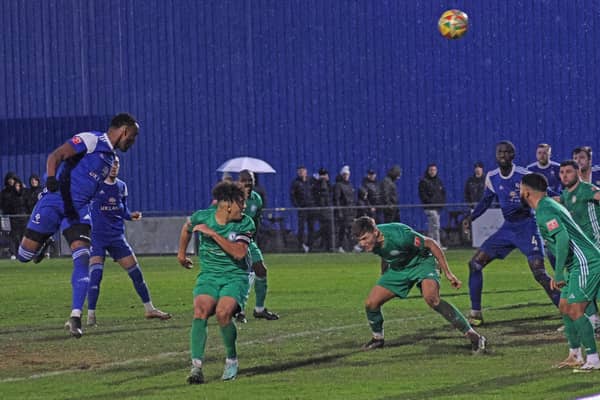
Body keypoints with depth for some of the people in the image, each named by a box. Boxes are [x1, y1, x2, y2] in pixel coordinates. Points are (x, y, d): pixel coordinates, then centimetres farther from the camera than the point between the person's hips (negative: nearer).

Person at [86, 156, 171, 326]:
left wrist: (131, 215, -2)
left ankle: (149, 309, 20)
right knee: (95, 274, -17)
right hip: (97, 236, -5)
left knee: (136, 272, 7)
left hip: (117, 236, 5)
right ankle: (90, 315, -9)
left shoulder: (121, 186, 8)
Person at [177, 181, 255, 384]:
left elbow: (239, 253, -22)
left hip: (235, 277, -2)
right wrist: (181, 253, 33)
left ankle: (232, 360, -2)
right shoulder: (202, 217, -2)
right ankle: (196, 366, -31)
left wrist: (212, 234, -24)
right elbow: (187, 228, 22)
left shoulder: (245, 224, -8)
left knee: (222, 312, -27)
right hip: (208, 275, 2)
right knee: (201, 310, -27)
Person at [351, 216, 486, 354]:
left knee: (431, 298, -33)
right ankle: (377, 338, 25)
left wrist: (448, 273, -20)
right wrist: (384, 279, 24)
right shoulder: (371, 242, -14)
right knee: (371, 303, -6)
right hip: (398, 269, 7)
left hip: (422, 262, -6)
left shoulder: (398, 236, -35)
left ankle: (472, 336, -29)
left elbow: (430, 243, -22)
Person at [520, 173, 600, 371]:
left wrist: (559, 273, -20)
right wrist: (559, 273, 25)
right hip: (579, 265, 11)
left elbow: (563, 238, -26)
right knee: (565, 308, 13)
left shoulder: (544, 211, -13)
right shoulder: (550, 205, 20)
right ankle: (575, 356, 19)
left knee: (574, 310, -13)